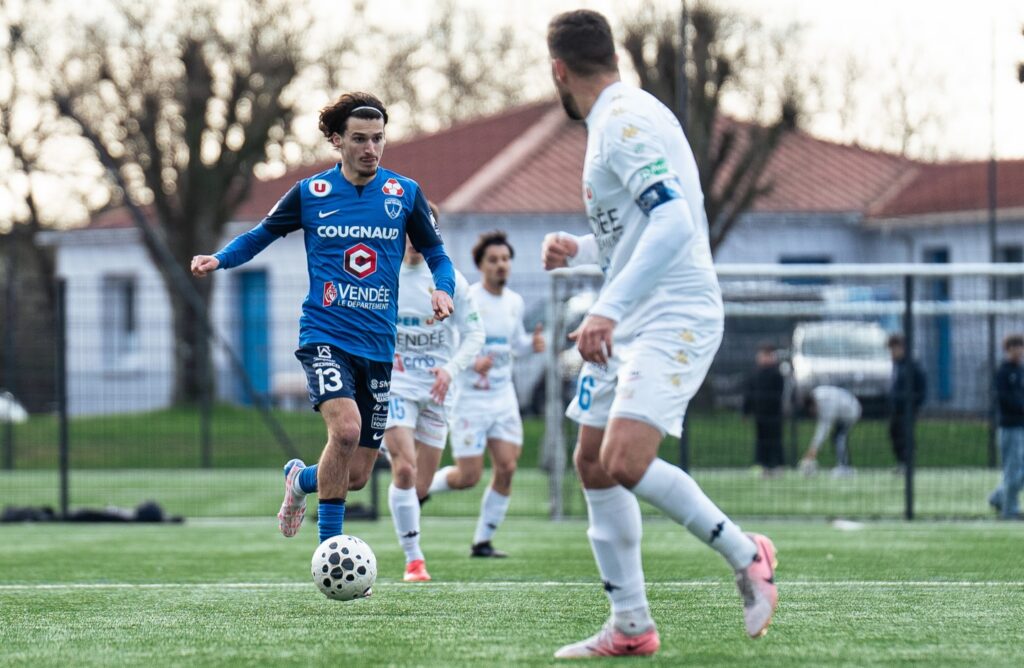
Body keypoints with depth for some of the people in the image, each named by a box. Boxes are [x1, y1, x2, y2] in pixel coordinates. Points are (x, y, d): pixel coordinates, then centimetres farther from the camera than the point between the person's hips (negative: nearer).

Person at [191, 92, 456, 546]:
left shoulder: (404, 193, 5)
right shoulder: (310, 193, 2)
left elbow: (436, 255, 13)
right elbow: (261, 235, 13)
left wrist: (443, 289, -9)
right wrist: (219, 259, -6)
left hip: (378, 345, 3)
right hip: (325, 335, -3)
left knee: (357, 475, 3)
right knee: (346, 427, -30)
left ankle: (301, 479, 38)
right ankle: (330, 543, -16)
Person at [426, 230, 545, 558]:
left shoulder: (514, 302, 8)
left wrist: (533, 343, -1)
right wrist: (471, 362, -30)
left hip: (503, 397, 6)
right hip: (470, 398, -6)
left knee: (506, 468, -6)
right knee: (468, 477, -7)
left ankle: (483, 540, 5)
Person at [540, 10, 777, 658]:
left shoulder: (625, 122, -15)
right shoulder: (616, 120, 17)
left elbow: (673, 223, -28)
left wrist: (608, 309, -32)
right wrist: (575, 250, 11)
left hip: (674, 319, -11)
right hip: (631, 325, 11)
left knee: (625, 462, -23)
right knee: (593, 464, 9)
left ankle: (745, 555, -5)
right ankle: (631, 625, 13)